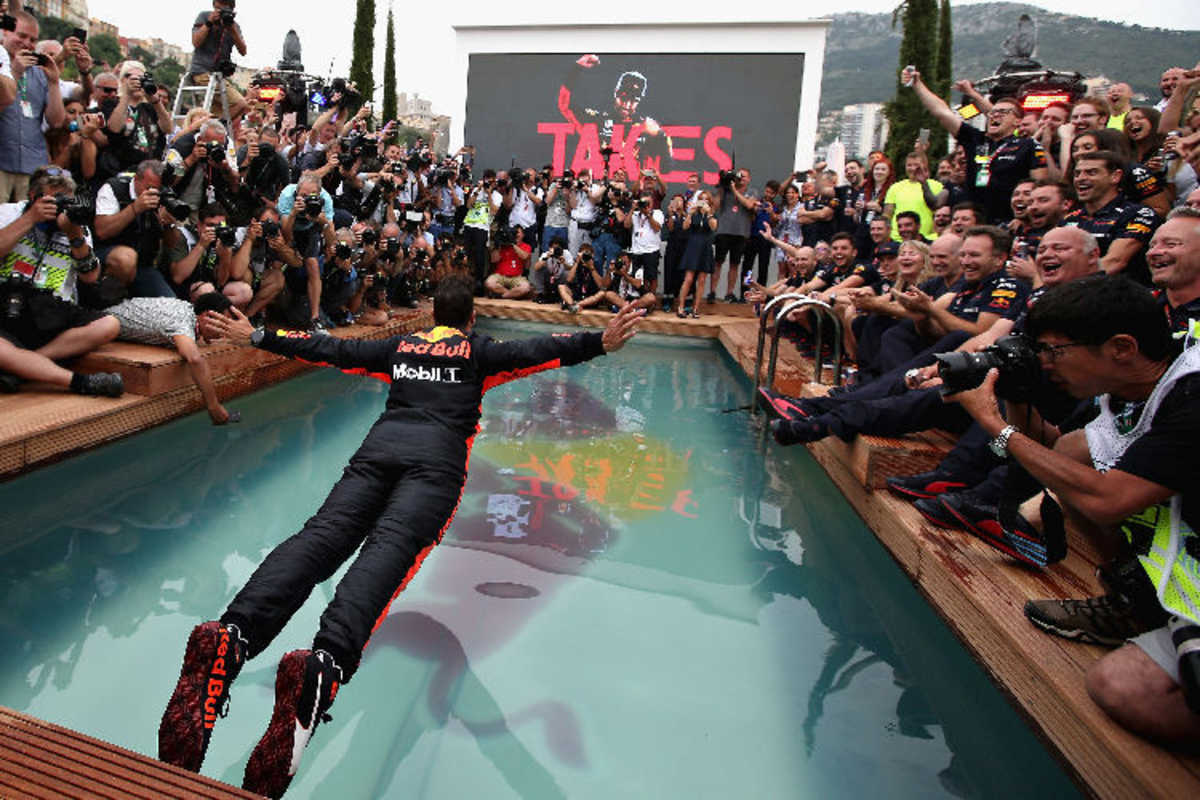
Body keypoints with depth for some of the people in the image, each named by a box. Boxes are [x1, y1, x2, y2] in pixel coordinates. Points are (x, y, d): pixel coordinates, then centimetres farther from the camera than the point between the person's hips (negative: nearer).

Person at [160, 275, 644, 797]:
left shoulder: (400, 346, 31)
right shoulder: (478, 351, 24)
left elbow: (330, 349, 33)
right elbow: (536, 351, 8)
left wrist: (255, 338, 44)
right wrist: (601, 343, 0)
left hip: (380, 444, 3)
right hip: (437, 455, -3)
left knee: (321, 535, -16)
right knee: (390, 548, -25)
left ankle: (231, 637, -43)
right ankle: (326, 665, -52)